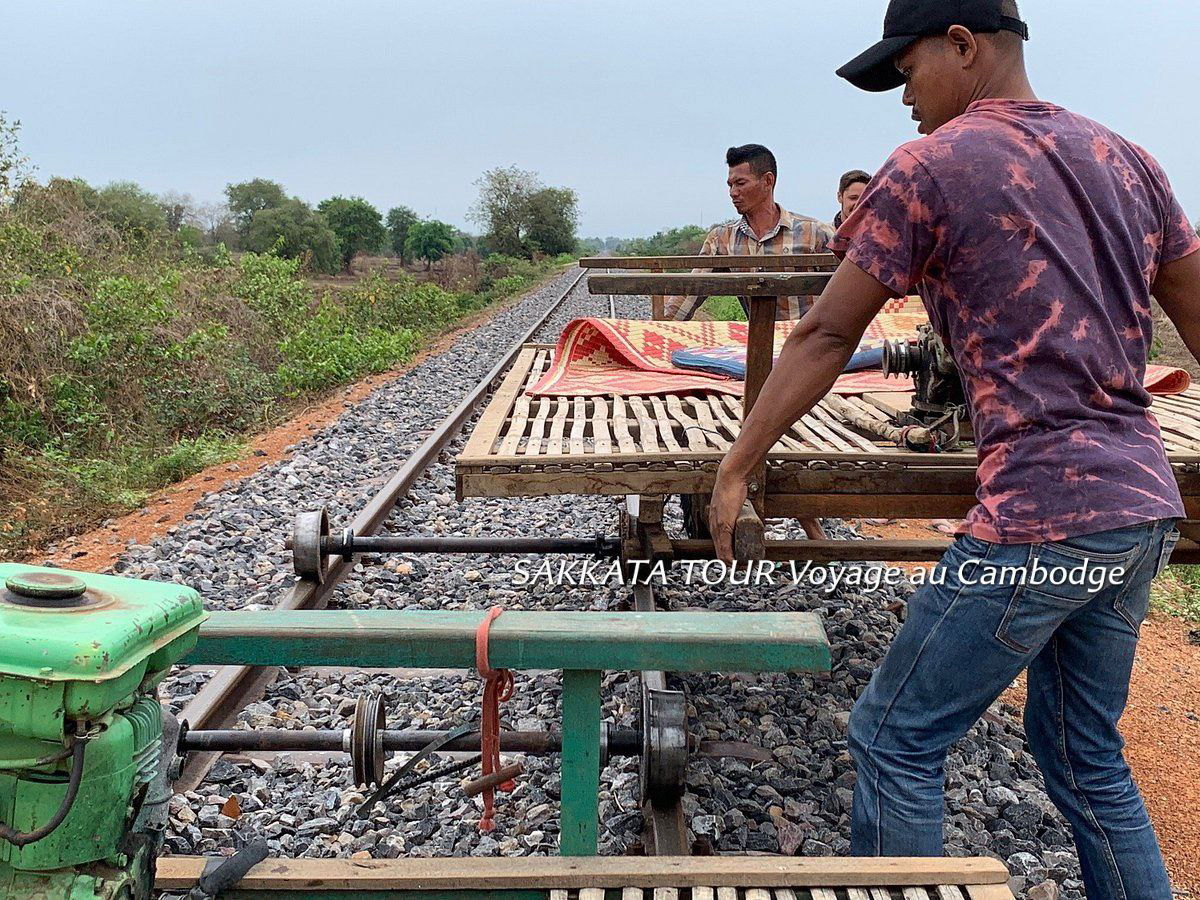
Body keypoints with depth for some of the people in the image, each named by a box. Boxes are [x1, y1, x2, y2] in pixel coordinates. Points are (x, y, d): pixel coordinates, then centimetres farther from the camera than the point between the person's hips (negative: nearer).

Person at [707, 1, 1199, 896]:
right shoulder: (1125, 160, 13)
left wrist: (737, 468, 4)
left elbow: (826, 336, -4)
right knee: (1083, 749, 22)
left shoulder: (931, 166, -7)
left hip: (1042, 517, -8)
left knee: (895, 740, 7)